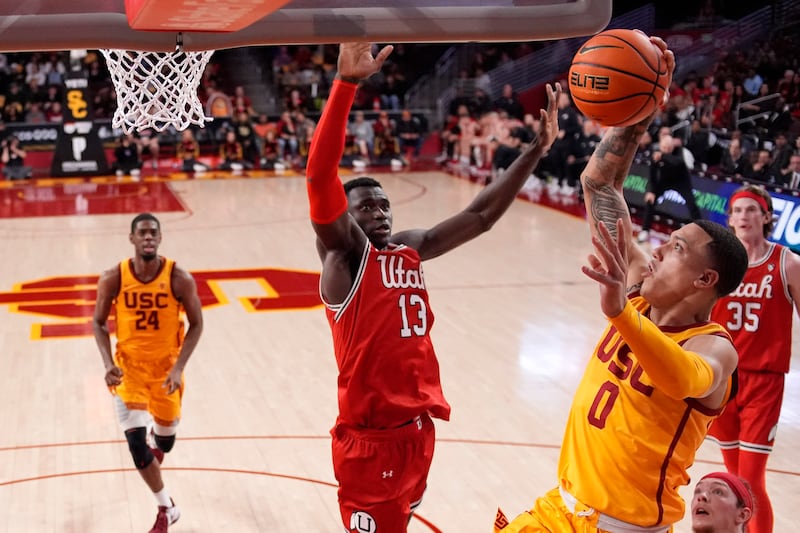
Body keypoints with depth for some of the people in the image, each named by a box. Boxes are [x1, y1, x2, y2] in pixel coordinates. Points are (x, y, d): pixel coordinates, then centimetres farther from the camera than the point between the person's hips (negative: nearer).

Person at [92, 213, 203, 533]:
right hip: (129, 365, 0)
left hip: (166, 365, 0)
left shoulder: (179, 278, -17)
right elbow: (98, 322, -1)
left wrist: (179, 368, -18)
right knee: (136, 444, -10)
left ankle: (157, 441, 55)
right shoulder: (113, 278, -14)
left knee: (165, 442, 14)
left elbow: (196, 324, -8)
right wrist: (108, 364, -16)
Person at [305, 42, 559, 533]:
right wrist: (348, 82, -34)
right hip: (370, 438, -7)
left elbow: (481, 215, 10)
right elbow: (320, 177, -25)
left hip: (419, 430, 7)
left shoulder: (411, 248, 10)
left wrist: (537, 149, 2)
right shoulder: (342, 252, -9)